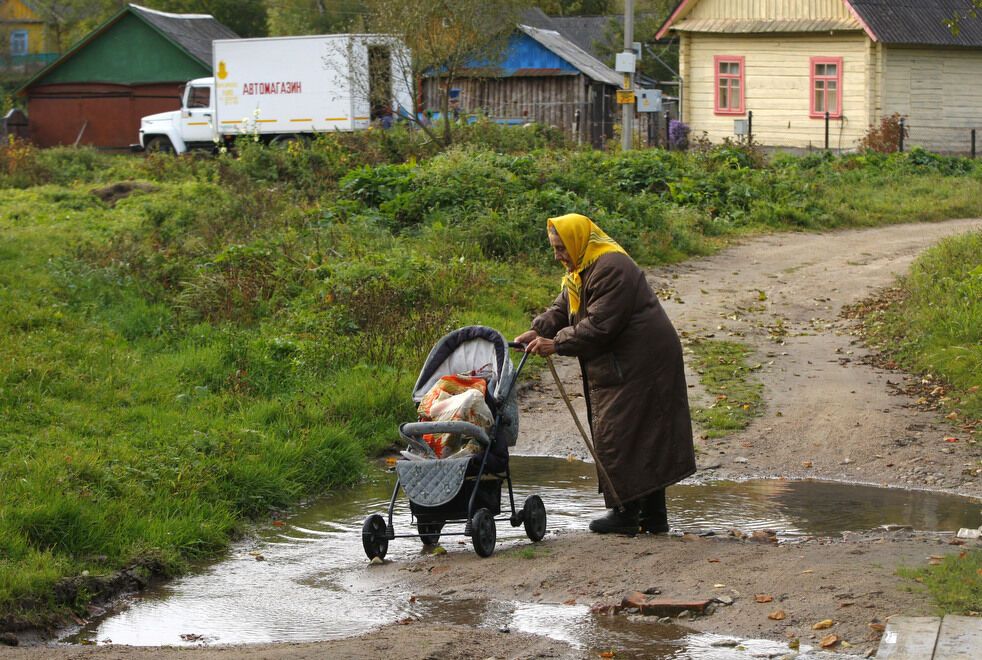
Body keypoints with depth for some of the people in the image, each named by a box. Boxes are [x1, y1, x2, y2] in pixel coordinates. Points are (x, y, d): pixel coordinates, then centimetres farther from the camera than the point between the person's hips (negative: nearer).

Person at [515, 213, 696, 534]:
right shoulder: (581, 271, 14)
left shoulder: (612, 268, -20)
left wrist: (557, 343, -20)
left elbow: (600, 325, -24)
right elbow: (561, 309, 13)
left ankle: (625, 513, -3)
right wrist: (538, 331, -6)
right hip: (621, 365, 11)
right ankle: (653, 515, 17)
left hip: (637, 365, -11)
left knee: (619, 438, -8)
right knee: (643, 438, 12)